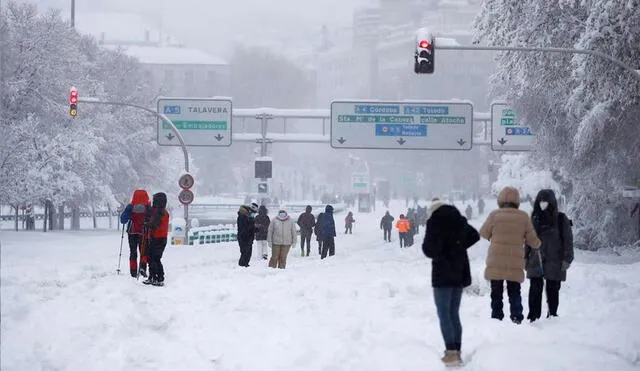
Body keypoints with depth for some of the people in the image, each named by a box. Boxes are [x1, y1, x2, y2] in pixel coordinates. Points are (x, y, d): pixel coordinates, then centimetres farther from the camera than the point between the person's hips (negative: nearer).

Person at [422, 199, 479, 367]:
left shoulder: (434, 222, -11)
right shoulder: (458, 220, 10)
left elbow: (429, 248, -17)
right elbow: (474, 236, 22)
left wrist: (436, 255, 5)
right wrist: (458, 248, 13)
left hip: (442, 273, -6)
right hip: (460, 272, 6)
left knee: (444, 314, -4)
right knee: (454, 313, 12)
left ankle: (451, 352, -12)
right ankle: (456, 351, 12)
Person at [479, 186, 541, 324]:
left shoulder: (494, 215, -8)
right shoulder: (524, 217, -3)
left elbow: (484, 234, 4)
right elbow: (532, 240, 3)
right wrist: (538, 243, 25)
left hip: (496, 263, -1)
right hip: (515, 264, 1)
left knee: (496, 293, 9)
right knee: (514, 293, 12)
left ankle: (497, 318, 6)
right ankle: (516, 318, 1)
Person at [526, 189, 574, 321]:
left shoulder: (561, 219, 0)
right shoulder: (535, 219, 12)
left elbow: (568, 240, -2)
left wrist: (567, 259, -9)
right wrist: (525, 257, 11)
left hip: (554, 262, -2)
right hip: (536, 261, 3)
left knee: (553, 290, 4)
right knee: (535, 290, -4)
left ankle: (552, 314, 14)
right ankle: (533, 317, -1)